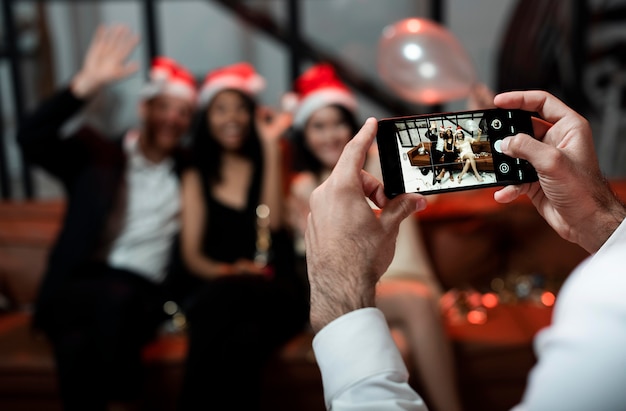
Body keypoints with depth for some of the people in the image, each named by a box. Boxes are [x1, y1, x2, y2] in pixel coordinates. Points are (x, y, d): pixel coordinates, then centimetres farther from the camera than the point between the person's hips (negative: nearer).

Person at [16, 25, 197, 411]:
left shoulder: (189, 169, 14)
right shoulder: (96, 154, 8)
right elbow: (31, 138, -9)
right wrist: (85, 85, -21)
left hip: (144, 294, 1)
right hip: (80, 285, -1)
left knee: (118, 299, -35)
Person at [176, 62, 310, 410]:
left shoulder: (270, 162, 18)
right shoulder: (197, 176, 20)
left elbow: (273, 221, -3)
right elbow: (192, 254, 10)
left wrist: (270, 145, -1)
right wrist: (225, 271, -14)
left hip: (276, 291, -1)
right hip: (215, 290, 1)